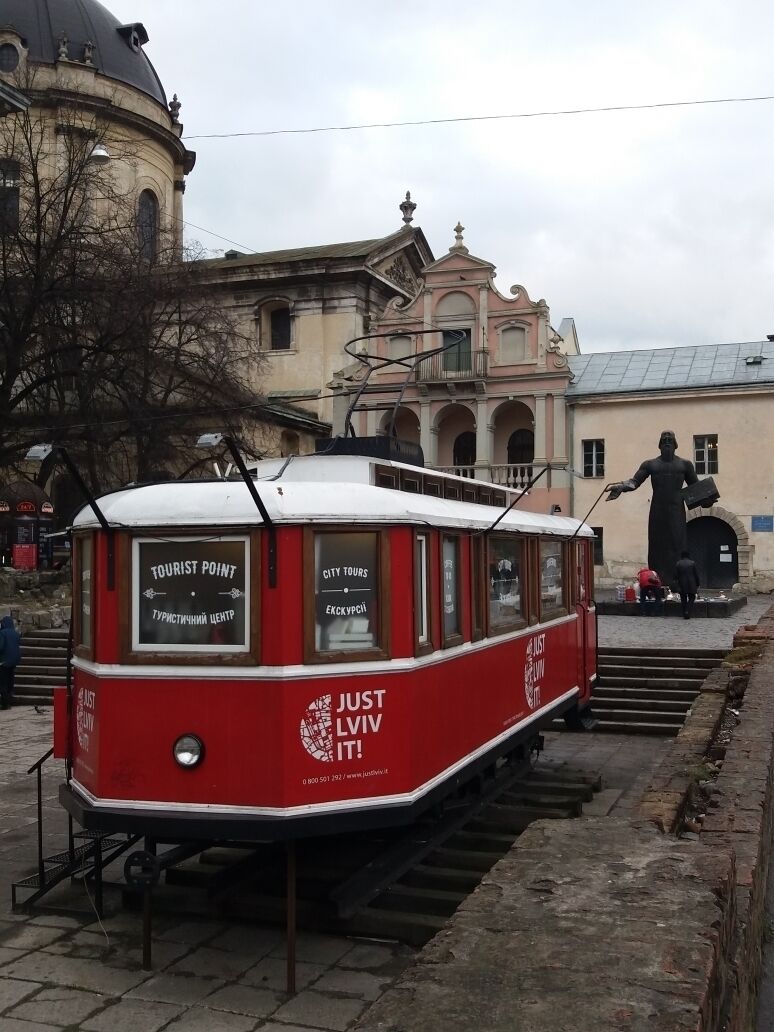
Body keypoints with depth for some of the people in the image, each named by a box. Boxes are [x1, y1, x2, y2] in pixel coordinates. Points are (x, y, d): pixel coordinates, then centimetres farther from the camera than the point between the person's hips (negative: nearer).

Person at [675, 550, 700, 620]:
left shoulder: (678, 564, -2)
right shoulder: (692, 563, -3)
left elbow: (676, 575, -3)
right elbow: (696, 575, -1)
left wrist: (678, 584, 9)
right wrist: (697, 584, 7)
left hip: (682, 585, 1)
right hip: (691, 584, -1)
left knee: (683, 599, 9)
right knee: (691, 598, 10)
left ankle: (685, 614, 9)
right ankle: (687, 612, -8)